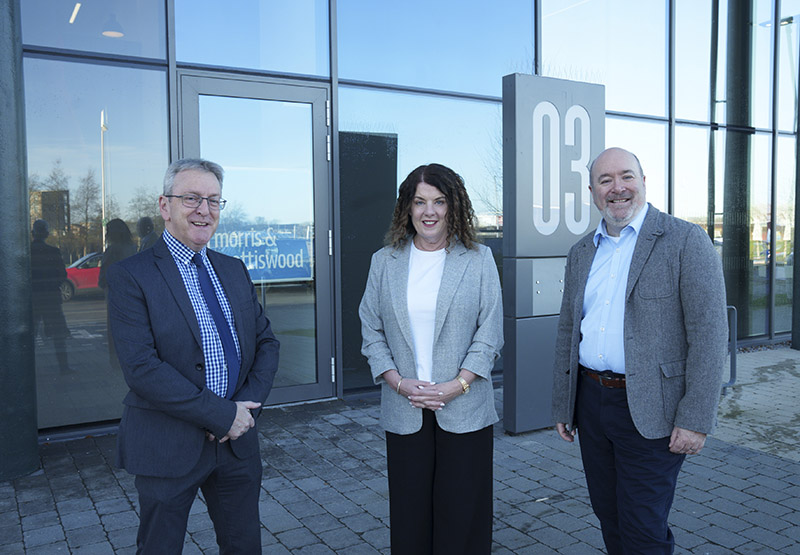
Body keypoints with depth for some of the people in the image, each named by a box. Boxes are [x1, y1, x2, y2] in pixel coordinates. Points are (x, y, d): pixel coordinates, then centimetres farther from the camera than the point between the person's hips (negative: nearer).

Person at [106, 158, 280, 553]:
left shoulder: (234, 271, 9)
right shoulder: (130, 276, -10)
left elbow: (266, 341, 9)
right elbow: (141, 368, -19)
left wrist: (248, 405, -7)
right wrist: (223, 414, -19)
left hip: (237, 443, 5)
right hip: (167, 448, -5)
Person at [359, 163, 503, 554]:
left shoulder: (479, 260, 2)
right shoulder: (384, 261, 7)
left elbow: (489, 334, -2)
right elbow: (371, 331, 5)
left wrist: (456, 385, -12)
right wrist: (398, 382, -8)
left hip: (464, 410, -1)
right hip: (404, 413, 2)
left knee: (461, 514, 6)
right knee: (410, 513, 10)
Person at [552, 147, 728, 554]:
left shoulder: (685, 241, -8)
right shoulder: (581, 253, 10)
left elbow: (709, 334, -12)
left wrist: (696, 420, -16)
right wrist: (562, 406, 13)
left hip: (648, 410, -5)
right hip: (590, 399, 6)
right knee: (608, 517, 17)